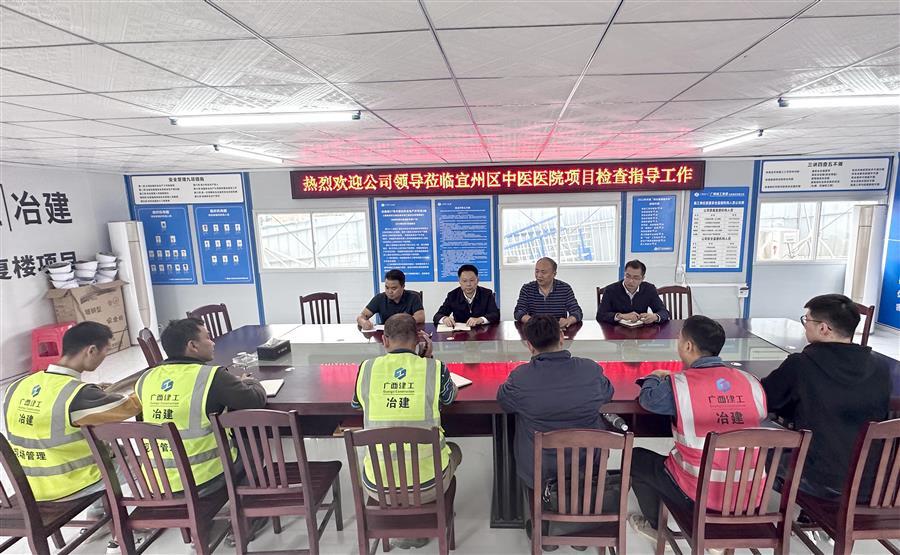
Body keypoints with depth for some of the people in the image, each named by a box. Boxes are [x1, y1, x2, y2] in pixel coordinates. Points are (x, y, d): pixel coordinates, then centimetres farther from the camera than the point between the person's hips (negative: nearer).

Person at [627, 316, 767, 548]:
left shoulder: (678, 385, -18)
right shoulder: (751, 382, -5)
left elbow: (647, 398, 1)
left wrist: (655, 377, 22)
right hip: (750, 496, 5)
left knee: (637, 458, 18)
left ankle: (656, 528, 35)